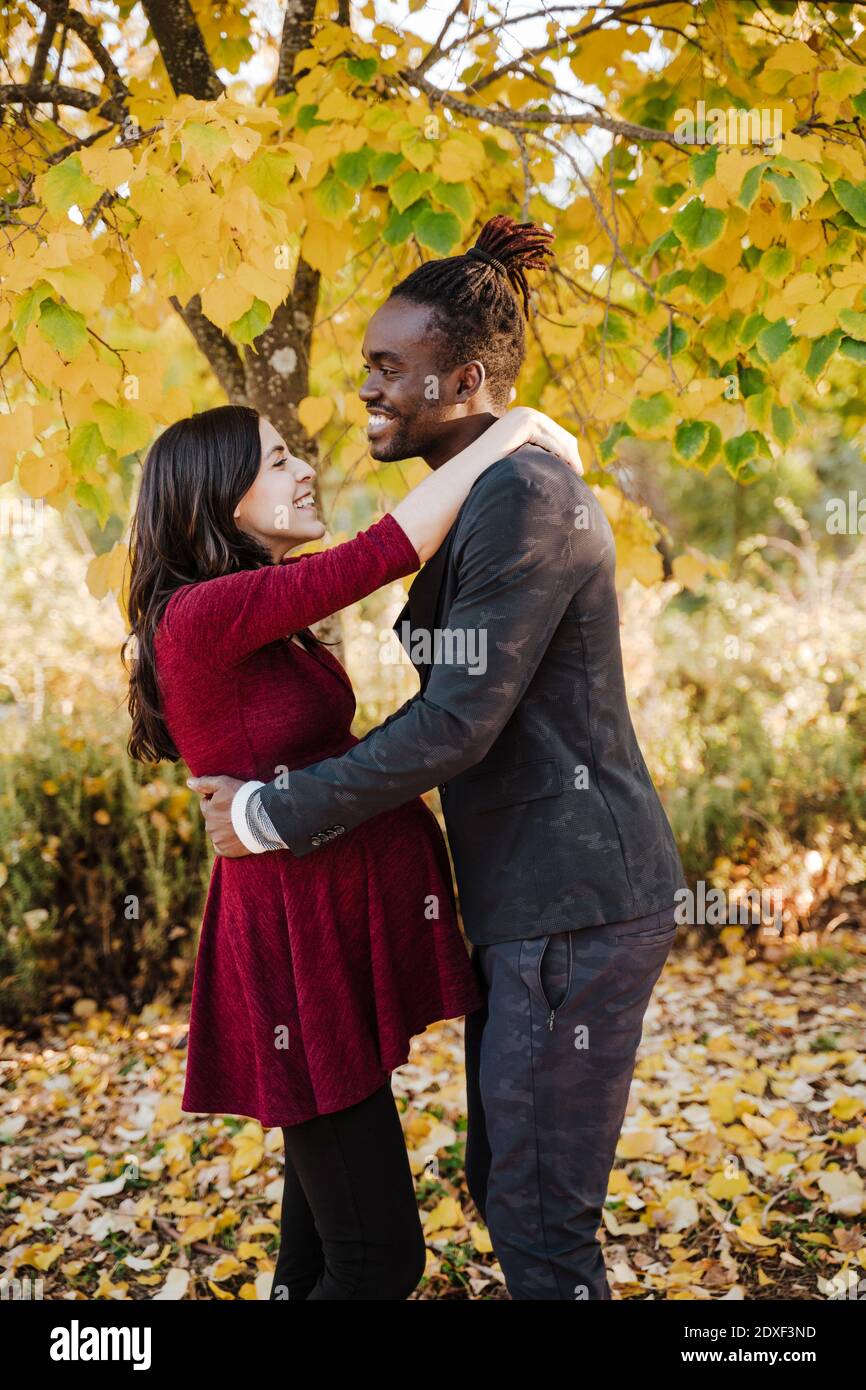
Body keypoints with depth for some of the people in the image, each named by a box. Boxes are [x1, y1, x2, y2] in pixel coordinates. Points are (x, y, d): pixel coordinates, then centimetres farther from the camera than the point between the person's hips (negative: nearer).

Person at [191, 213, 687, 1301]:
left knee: (540, 1221, 1)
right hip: (529, 901, 10)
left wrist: (274, 816, -11)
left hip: (577, 905, -10)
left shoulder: (526, 498, -17)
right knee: (502, 1188, 20)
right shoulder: (485, 500, 16)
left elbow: (459, 725, -21)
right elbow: (449, 708, 17)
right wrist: (293, 792, 9)